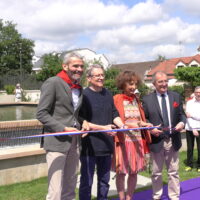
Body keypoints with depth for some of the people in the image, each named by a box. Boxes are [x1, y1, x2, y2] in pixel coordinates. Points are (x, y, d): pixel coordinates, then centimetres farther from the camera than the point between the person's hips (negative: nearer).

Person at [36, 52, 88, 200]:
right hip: (57, 141, -7)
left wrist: (83, 124, 5)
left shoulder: (79, 88, 13)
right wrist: (63, 129, -18)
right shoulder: (53, 82, -9)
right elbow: (41, 113, -13)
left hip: (74, 142, 7)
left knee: (70, 187, 17)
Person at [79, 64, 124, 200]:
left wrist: (122, 125, -5)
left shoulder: (108, 94, 10)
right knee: (86, 182, 5)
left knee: (104, 180, 18)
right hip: (89, 145, -6)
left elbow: (114, 114, 14)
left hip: (106, 145, 6)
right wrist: (102, 128, -19)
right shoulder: (84, 95, -11)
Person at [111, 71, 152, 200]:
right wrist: (130, 125, -21)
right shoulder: (117, 99, -5)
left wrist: (145, 125, -4)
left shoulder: (136, 99, 12)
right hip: (123, 140, -5)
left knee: (134, 172, 9)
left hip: (137, 140, 5)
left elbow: (140, 120, 15)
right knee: (121, 172, 3)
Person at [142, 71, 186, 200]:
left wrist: (182, 122, -12)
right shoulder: (147, 99, -2)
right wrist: (150, 129, -16)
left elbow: (182, 114, 9)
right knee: (156, 173, 11)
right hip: (156, 140, -2)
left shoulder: (176, 96, 6)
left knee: (173, 172, 12)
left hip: (173, 141, 2)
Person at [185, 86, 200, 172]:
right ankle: (189, 165, 24)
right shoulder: (189, 102, 2)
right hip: (189, 129, 1)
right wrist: (193, 129, -13)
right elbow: (188, 117, -5)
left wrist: (192, 115, -13)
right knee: (189, 148, 10)